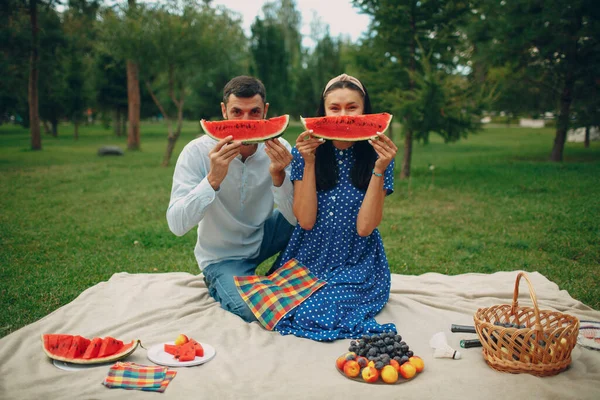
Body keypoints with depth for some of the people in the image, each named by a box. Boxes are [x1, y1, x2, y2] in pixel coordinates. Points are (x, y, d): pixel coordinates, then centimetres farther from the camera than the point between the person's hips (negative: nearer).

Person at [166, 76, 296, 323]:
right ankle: (218, 285, 7)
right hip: (222, 255, -4)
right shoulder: (197, 152, -21)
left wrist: (278, 176, -36)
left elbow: (296, 218, -18)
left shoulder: (278, 149, -13)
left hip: (263, 238, 4)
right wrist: (213, 178, -41)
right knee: (256, 311, -27)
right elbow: (177, 225, -28)